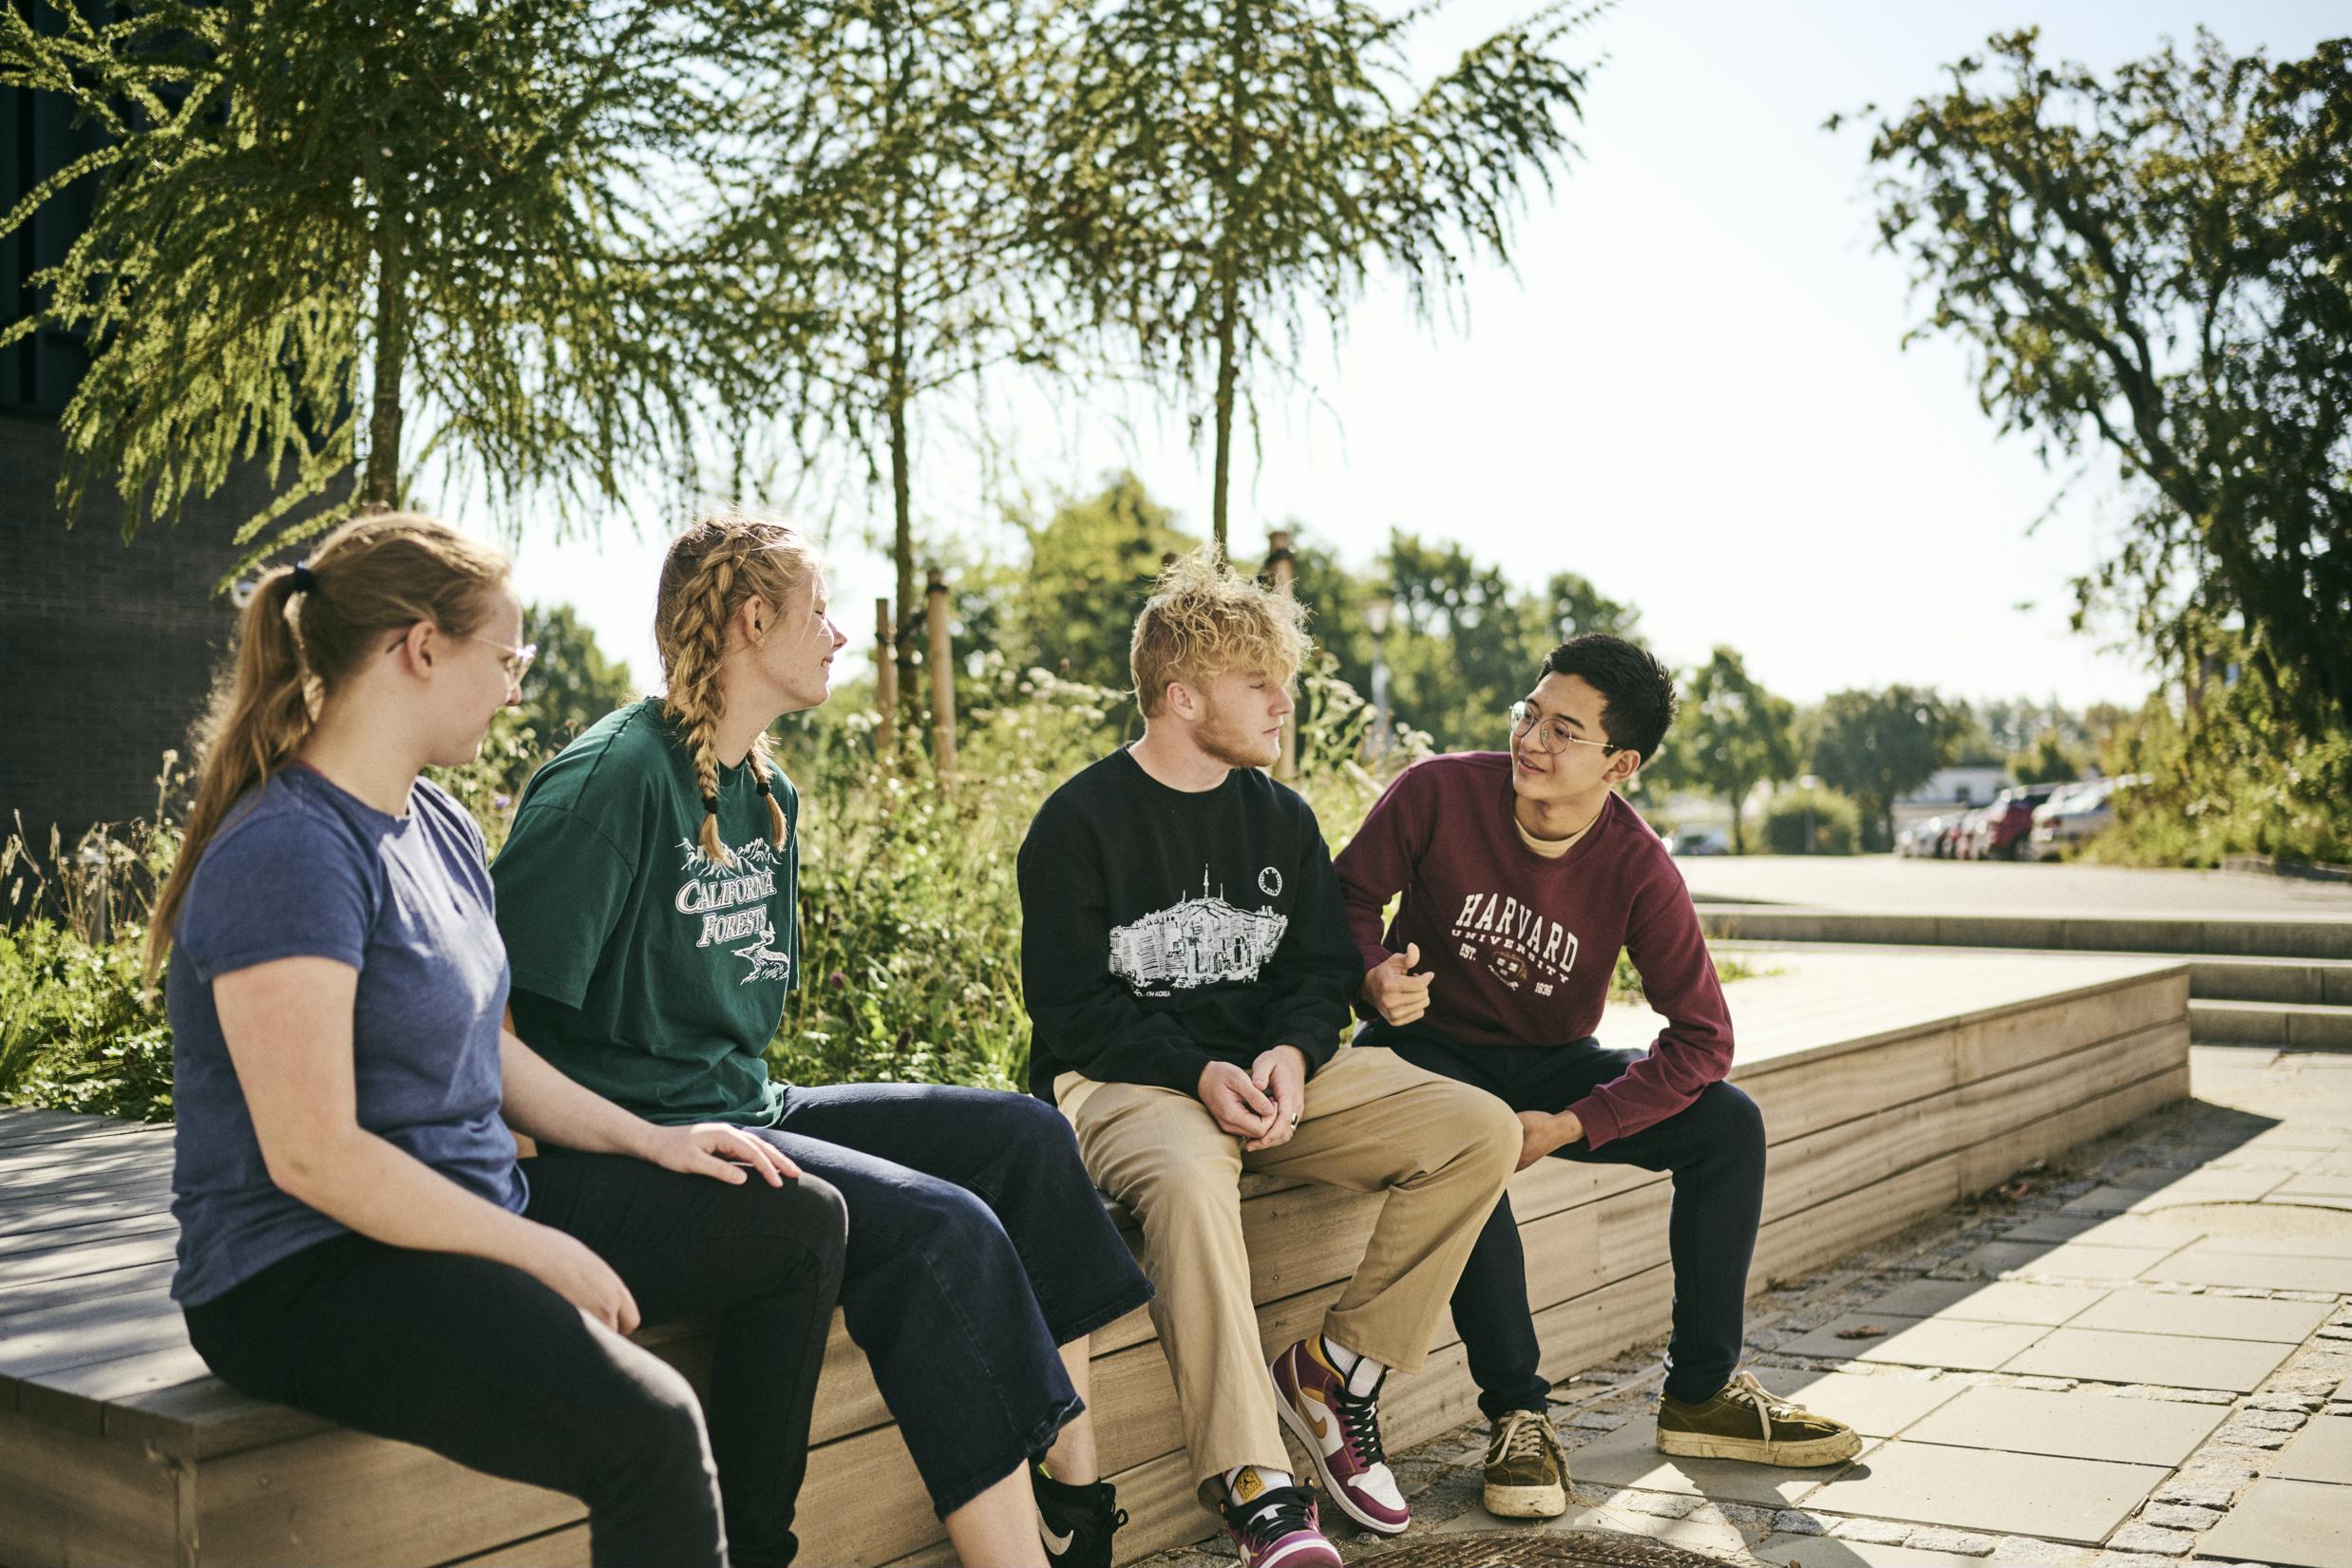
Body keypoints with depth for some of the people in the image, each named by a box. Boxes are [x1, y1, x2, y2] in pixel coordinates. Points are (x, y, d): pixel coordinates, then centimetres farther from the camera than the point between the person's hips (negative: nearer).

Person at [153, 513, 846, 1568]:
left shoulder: (441, 827, 10)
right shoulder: (288, 853, -20)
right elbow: (311, 1155, -23)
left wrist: (648, 1139, 11)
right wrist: (541, 1254, -18)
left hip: (476, 1206, 10)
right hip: (304, 1272, -10)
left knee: (798, 1223, 10)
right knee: (648, 1429, -33)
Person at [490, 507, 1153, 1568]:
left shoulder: (769, 796, 15)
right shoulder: (614, 775, -14)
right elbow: (492, 988, -19)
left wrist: (753, 1100, 16)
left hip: (748, 1105, 10)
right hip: (646, 1137, -9)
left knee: (1022, 1136, -3)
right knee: (943, 1229, -25)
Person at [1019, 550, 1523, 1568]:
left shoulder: (1281, 818, 13)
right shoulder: (1079, 822, -4)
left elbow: (1323, 969, 13)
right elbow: (1068, 1006, -8)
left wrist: (1291, 1053, -10)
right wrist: (1197, 1074, -21)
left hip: (1273, 1071, 6)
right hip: (1124, 1079, -5)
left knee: (1482, 1130, -12)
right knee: (1190, 1179, -41)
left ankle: (1334, 1368, -4)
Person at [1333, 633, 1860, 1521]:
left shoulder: (1637, 870, -16)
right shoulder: (1440, 793, -18)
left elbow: (1703, 1038, -15)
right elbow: (1349, 892, -3)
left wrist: (1573, 1127, -23)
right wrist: (1373, 975, -26)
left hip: (1549, 1064, 3)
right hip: (1427, 1047, -3)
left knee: (1729, 1125, -12)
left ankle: (1700, 1395, 2)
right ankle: (1517, 1414, -23)